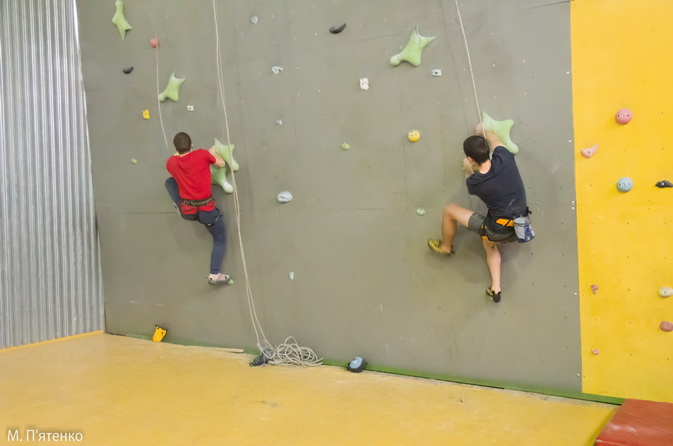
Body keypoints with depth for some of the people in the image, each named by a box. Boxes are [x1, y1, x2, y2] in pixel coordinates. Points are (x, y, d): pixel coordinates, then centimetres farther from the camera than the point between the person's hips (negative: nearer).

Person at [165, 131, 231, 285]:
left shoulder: (171, 162, -3)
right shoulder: (202, 154, -10)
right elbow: (222, 164, 7)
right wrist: (213, 152, 24)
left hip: (186, 211, 3)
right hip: (206, 210, -2)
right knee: (220, 239, 17)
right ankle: (214, 275, 3)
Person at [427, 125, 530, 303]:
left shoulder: (475, 182, -21)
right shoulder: (504, 158, -14)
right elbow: (494, 140, 12)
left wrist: (467, 169, 29)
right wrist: (483, 131, 31)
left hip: (499, 230, -6)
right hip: (520, 227, 6)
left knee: (449, 210, 7)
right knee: (490, 245, 39)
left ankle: (445, 247, 34)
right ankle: (496, 288, 29)